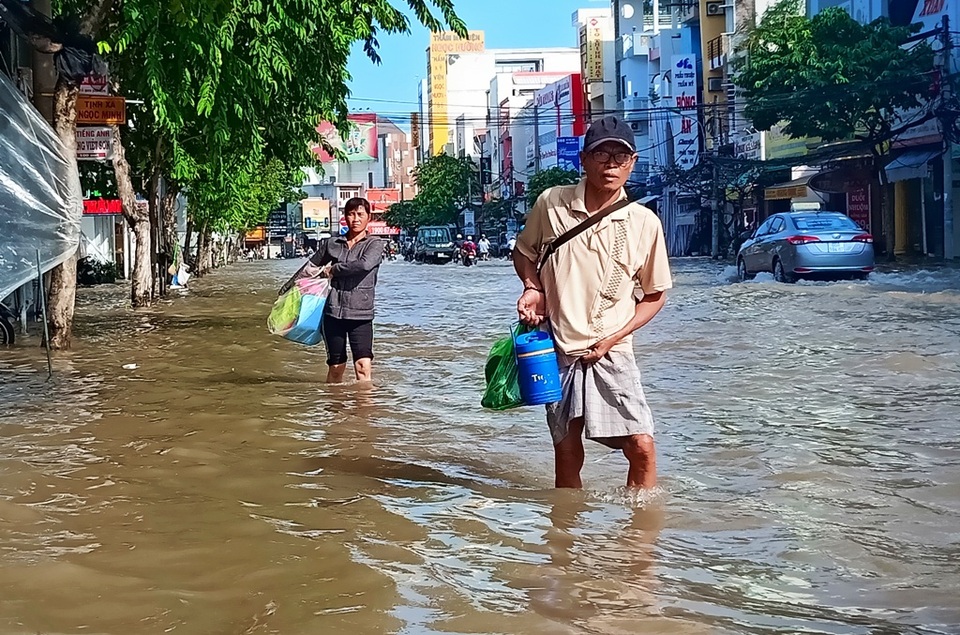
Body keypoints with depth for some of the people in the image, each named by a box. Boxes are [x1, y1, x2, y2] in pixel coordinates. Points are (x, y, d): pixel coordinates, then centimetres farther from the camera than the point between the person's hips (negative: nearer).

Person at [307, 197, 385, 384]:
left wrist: (333, 270, -8)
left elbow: (365, 264, -19)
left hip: (361, 314, -3)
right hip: (333, 312, 3)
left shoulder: (374, 244, 1)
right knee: (336, 366, 8)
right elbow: (310, 269, 23)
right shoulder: (331, 244, 12)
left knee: (364, 365, -14)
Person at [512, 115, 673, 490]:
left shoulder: (644, 223, -5)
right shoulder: (551, 204, -3)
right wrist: (533, 287, -6)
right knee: (566, 454, 8)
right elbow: (523, 253, 15)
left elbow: (654, 295, 5)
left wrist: (615, 337, -7)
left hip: (611, 353, 0)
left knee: (641, 447, -11)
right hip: (557, 350, 1)